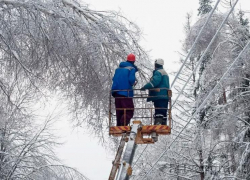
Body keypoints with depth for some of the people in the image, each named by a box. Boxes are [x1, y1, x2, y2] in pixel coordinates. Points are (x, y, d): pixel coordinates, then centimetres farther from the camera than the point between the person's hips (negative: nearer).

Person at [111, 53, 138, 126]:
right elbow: (131, 79, -16)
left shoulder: (118, 68, 16)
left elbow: (114, 79, 18)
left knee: (119, 112, 14)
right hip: (126, 93, -7)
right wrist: (134, 82, 4)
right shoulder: (132, 69, -4)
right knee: (129, 112, -7)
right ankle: (123, 125, -25)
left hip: (117, 93, 7)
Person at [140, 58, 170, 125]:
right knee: (163, 113, 10)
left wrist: (145, 87, -20)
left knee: (158, 113, -18)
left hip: (159, 97, -10)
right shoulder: (165, 73, 27)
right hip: (165, 96, 10)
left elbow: (155, 81, -23)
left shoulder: (158, 72, -6)